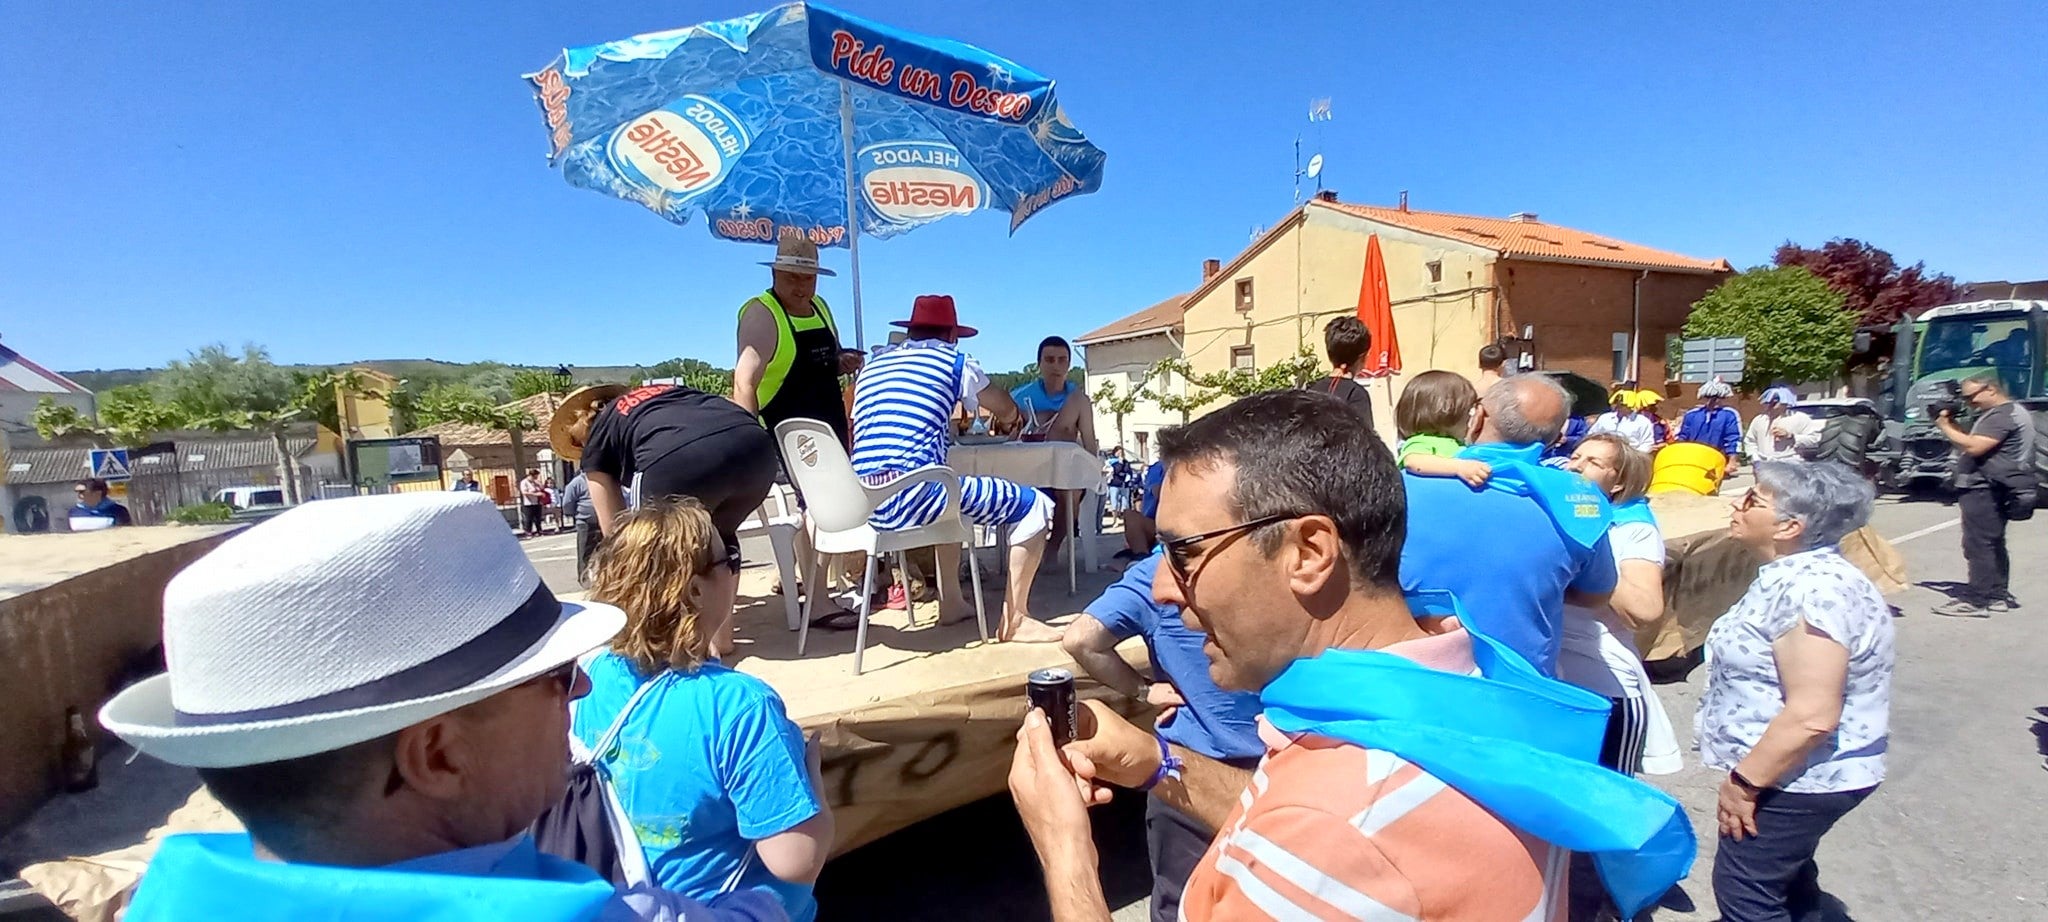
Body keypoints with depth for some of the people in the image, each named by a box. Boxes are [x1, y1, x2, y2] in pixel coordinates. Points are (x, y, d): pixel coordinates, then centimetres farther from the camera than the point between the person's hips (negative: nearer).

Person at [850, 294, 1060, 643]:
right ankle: (1014, 619, 6)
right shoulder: (954, 361, 12)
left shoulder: (873, 364, 25)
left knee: (950, 496, 38)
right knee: (1034, 505, 5)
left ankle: (952, 601, 35)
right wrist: (1006, 422, 54)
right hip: (910, 496, -7)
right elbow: (1008, 410, 28)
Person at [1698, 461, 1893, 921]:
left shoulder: (1810, 590, -27)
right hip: (1798, 773, 10)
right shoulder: (1797, 575, 5)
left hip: (1795, 776, -10)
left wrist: (1743, 781, -21)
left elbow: (1811, 716, -30)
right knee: (1786, 878, 25)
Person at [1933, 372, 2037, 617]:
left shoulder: (2004, 415, -14)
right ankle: (1998, 595, 24)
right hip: (1990, 489, 11)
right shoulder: (2000, 413, 19)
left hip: (1985, 491, -11)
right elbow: (1972, 442, 19)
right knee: (1993, 544, 16)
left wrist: (1945, 427, -13)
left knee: (1979, 545, -9)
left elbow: (1975, 447, -23)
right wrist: (1954, 424, 7)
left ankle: (1976, 601, -8)